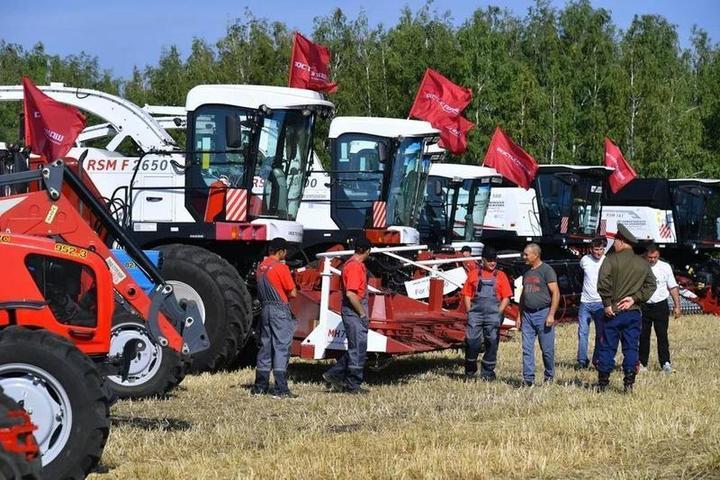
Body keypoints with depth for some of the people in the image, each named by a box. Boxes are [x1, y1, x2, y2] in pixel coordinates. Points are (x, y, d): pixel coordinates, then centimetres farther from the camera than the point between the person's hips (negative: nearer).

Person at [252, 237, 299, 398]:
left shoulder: (261, 266, 9)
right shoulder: (281, 267, -13)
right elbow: (293, 293, -11)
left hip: (265, 309, 7)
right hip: (280, 310, -7)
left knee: (265, 346, 13)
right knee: (281, 347, -6)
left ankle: (260, 387, 16)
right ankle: (280, 389, -9)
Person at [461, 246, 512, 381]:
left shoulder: (500, 276, 8)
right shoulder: (474, 274, 11)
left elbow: (506, 297, 6)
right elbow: (467, 294, 11)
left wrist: (498, 313, -5)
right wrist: (469, 311, 1)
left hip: (493, 315, 0)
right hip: (475, 313, 0)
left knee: (491, 343, 1)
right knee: (472, 341, -7)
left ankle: (487, 372, 10)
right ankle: (470, 371, 7)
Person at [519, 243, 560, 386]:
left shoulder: (546, 270, -6)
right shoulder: (526, 272, 16)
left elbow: (556, 293, -11)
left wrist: (551, 315, -16)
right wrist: (520, 315, 18)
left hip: (543, 313, -6)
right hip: (527, 314, 6)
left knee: (547, 349, 0)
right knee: (527, 349, 1)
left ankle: (549, 378, 13)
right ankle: (528, 379, 2)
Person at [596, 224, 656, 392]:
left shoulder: (611, 260, -7)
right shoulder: (643, 264, 8)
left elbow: (603, 282, -18)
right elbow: (651, 285, 3)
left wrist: (607, 303, -11)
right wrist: (635, 298, -2)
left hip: (613, 311, -3)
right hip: (634, 312, 3)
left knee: (607, 348, 4)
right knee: (631, 348, 7)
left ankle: (602, 383, 8)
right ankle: (629, 383, 5)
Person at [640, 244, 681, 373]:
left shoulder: (665, 267, 2)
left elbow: (673, 287, 6)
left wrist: (677, 306, 1)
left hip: (660, 305, 0)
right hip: (643, 306, 0)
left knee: (662, 335, -2)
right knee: (643, 336, 5)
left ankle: (665, 363, -1)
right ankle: (642, 363, 13)